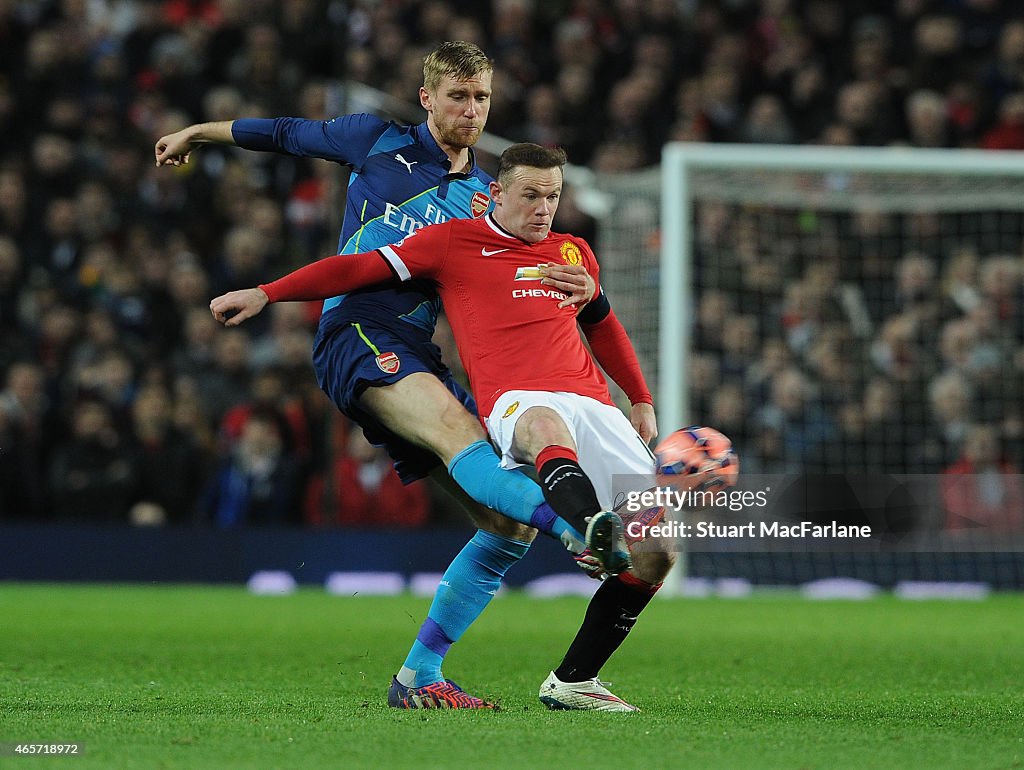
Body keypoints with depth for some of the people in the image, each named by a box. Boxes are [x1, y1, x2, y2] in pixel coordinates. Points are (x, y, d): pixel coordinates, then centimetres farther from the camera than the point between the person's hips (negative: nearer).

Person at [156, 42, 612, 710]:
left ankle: (420, 677, 1)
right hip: (358, 334, -6)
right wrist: (195, 134, 32)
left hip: (418, 355, 6)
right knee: (455, 427, -35)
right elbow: (287, 134, 24)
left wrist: (579, 284, -9)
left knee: (511, 521, -6)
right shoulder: (380, 141, 11)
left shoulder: (485, 195, 19)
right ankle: (588, 533, -59)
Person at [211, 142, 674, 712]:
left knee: (658, 550, -8)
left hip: (592, 403, 6)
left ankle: (573, 681, 1)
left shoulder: (573, 253, 25)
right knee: (547, 425, -45)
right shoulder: (454, 243, 11)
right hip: (516, 402, -6)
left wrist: (642, 400, 35)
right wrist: (266, 294, 3)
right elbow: (360, 268, 10)